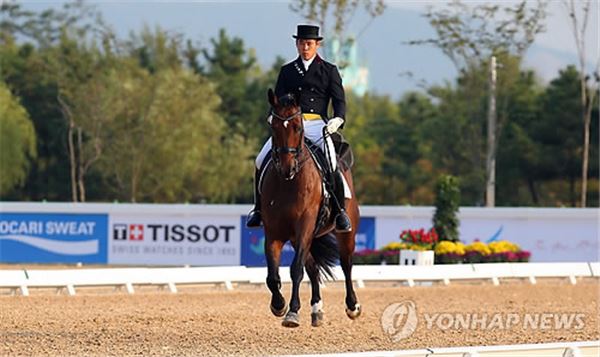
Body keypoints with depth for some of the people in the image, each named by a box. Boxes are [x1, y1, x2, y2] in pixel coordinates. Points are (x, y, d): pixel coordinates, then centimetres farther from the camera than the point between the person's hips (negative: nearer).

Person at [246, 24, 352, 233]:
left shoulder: (329, 71, 13)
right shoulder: (287, 71, 18)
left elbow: (339, 100, 8)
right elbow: (279, 99, 14)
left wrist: (338, 119, -13)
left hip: (317, 124, -2)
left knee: (331, 164, -25)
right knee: (261, 161, -15)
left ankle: (340, 210, -8)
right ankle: (259, 208, 0)